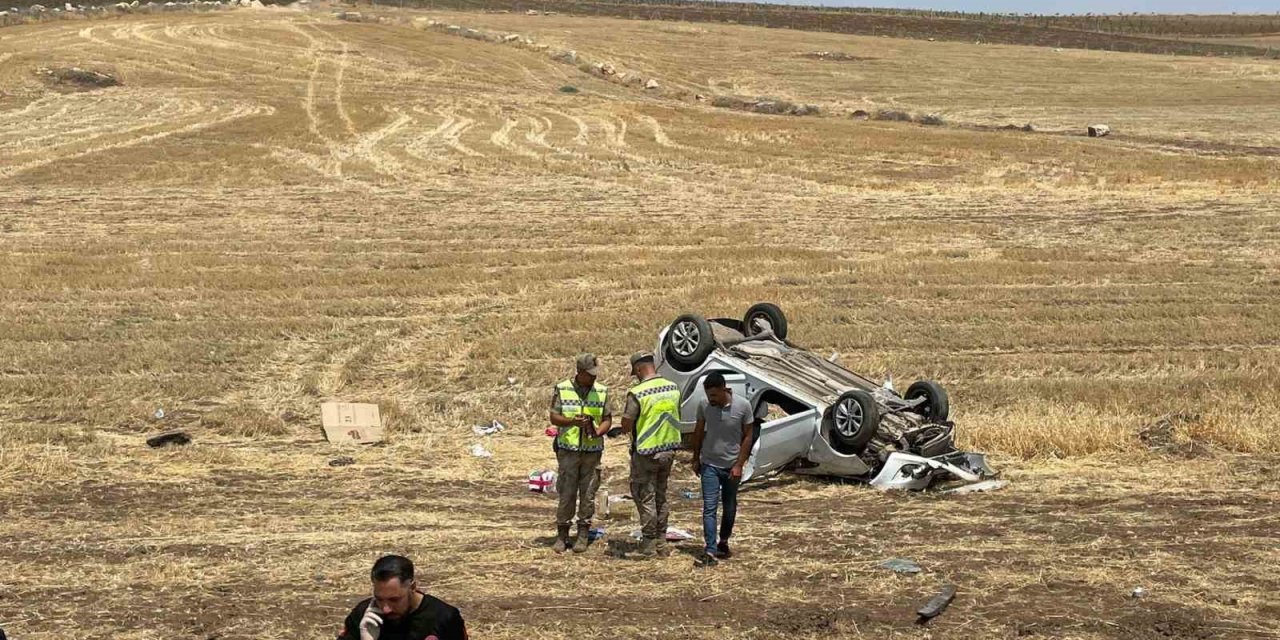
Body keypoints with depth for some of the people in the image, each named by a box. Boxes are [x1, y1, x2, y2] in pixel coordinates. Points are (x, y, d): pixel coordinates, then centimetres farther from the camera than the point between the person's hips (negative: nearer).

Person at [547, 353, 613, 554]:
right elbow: (554, 417, 0)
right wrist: (572, 421, -19)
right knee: (566, 493, 0)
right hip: (568, 449, -1)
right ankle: (562, 534, 9)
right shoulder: (561, 389, -1)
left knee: (588, 494, 3)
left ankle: (583, 534, 12)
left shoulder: (602, 392, 4)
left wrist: (598, 432, -14)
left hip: (592, 451, 2)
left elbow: (607, 419, 8)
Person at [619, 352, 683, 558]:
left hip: (646, 452, -6)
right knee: (660, 494, 18)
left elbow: (626, 425, -16)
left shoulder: (637, 394, -19)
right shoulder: (673, 388, 0)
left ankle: (649, 544, 6)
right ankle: (661, 539, 24)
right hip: (669, 448, 6)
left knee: (645, 497, 4)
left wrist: (626, 429, 5)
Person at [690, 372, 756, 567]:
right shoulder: (704, 405, -9)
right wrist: (696, 459, 9)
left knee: (730, 507, 15)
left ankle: (723, 543, 33)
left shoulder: (743, 406, -14)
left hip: (732, 466, 0)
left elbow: (748, 436, -6)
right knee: (709, 508, -9)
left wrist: (739, 465, -11)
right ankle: (710, 551, -13)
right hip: (709, 465, 0)